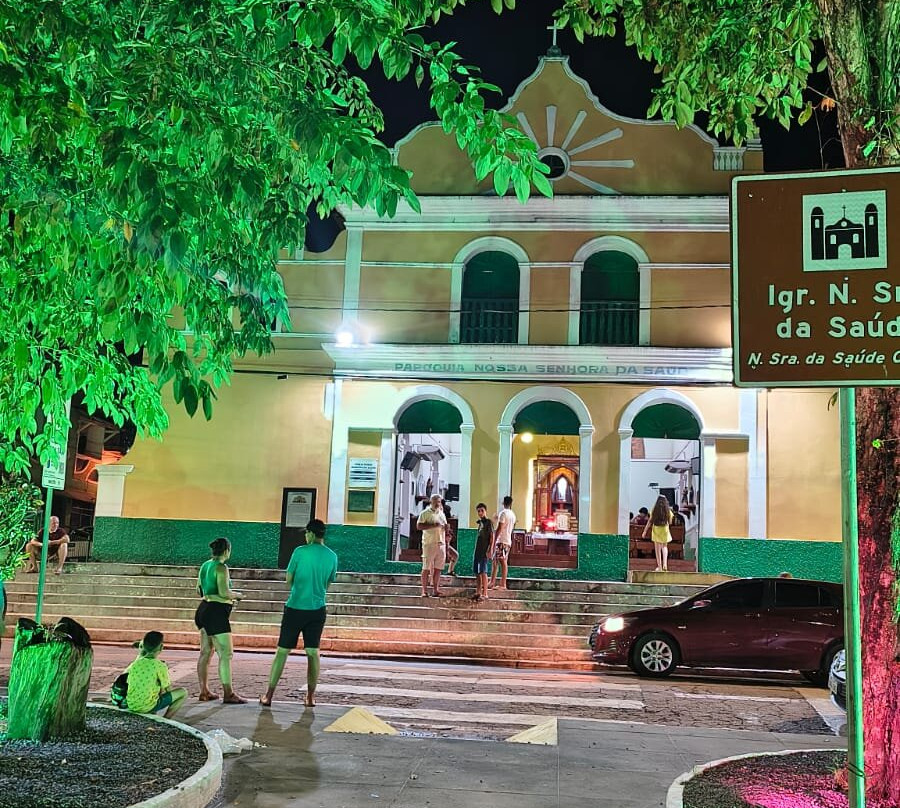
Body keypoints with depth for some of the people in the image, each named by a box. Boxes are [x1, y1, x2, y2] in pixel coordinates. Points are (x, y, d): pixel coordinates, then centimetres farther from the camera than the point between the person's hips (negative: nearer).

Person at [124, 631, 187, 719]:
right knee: (183, 692, 7)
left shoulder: (135, 663, 2)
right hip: (147, 708, -6)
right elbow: (168, 689, -3)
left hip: (131, 705, 6)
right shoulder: (160, 666, -12)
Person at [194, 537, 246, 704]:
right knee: (226, 654, -6)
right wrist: (237, 595, -3)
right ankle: (228, 694, -7)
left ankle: (204, 691, 20)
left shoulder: (205, 565, 12)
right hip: (216, 612, -10)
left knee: (206, 652, 14)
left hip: (204, 609, 10)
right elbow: (224, 592, -23)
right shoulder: (221, 567, -14)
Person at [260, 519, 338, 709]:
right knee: (313, 652, 9)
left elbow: (288, 579, 0)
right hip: (317, 609, 3)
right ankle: (310, 697, 9)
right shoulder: (332, 556, 3)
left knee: (282, 651, 4)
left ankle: (269, 695, 6)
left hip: (295, 607, -3)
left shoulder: (300, 552, -8)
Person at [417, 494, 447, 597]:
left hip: (441, 544, 6)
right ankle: (424, 591, -3)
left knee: (438, 568, 3)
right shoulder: (425, 513, -1)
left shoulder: (442, 513, 19)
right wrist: (433, 525, -19)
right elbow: (418, 526, -12)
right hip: (429, 544, -6)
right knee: (426, 568, -5)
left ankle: (436, 590, 6)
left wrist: (447, 528, 6)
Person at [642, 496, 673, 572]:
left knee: (657, 549, 7)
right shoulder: (668, 510, -4)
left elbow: (650, 522, -5)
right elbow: (670, 522, 4)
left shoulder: (654, 510, -6)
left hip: (656, 530, -1)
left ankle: (659, 567, 7)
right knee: (664, 547, 19)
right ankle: (665, 564, 1)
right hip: (665, 530, 1)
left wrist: (645, 531, 1)